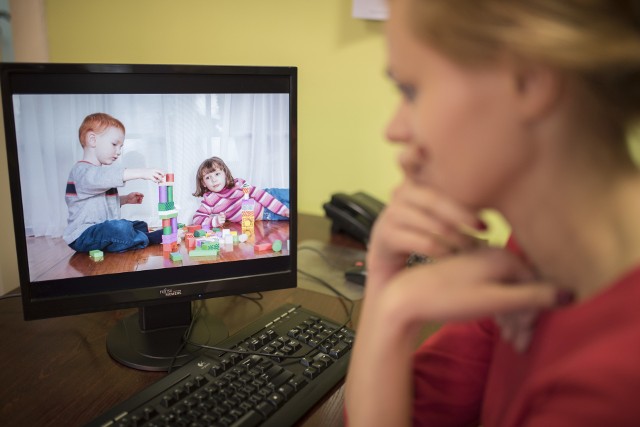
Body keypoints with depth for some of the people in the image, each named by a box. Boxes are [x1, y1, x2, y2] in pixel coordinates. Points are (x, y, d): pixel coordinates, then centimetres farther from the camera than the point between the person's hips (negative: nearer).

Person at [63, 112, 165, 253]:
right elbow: (102, 177, -36)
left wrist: (125, 199, 15)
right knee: (120, 228, -34)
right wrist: (142, 173, -42)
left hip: (105, 229, 11)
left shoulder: (101, 170, 22)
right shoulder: (82, 171, -14)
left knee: (141, 225, 18)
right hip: (83, 236, -10)